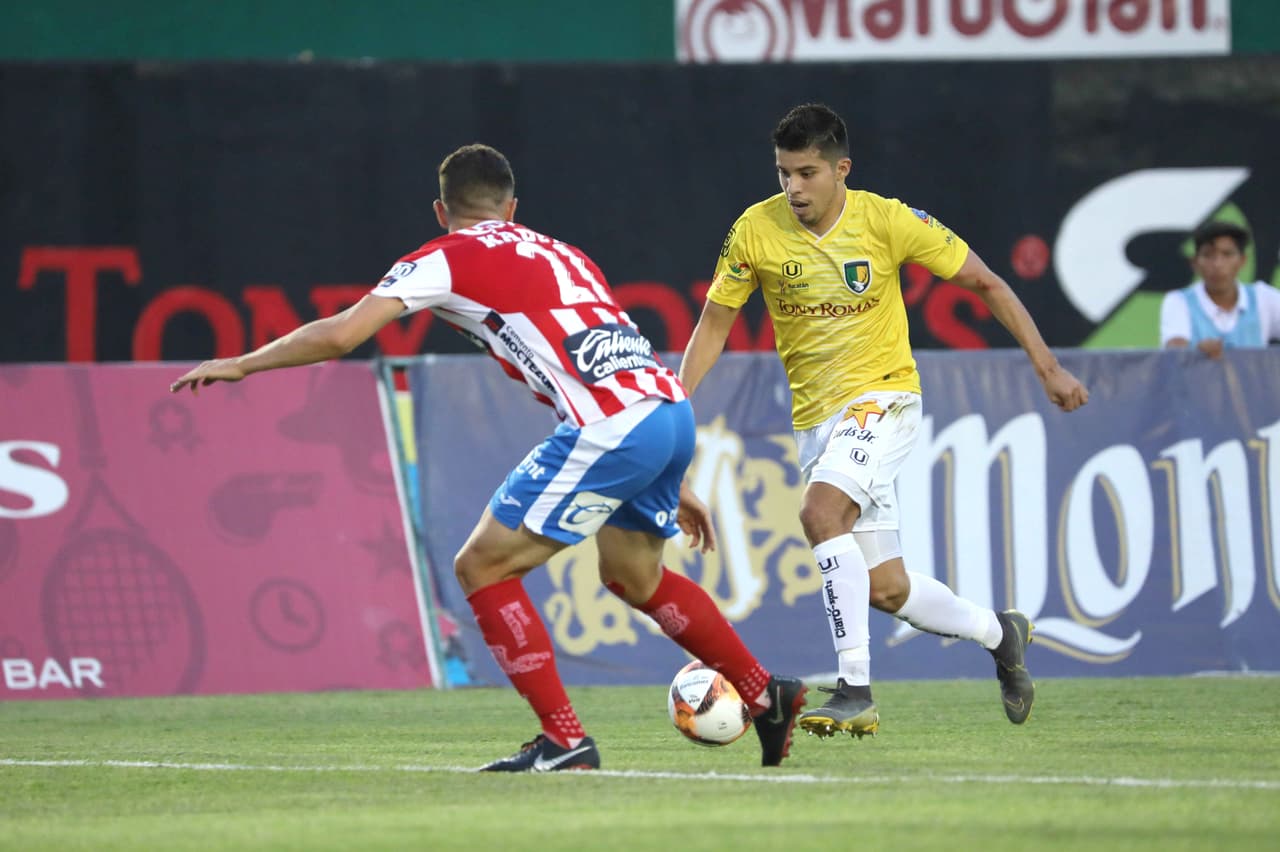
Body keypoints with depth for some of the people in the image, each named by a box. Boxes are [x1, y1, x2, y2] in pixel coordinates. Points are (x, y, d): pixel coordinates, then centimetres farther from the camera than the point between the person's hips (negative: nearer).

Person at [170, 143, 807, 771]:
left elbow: (338, 335, 0)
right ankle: (769, 698, 34)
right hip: (673, 410, 8)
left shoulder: (446, 259, 8)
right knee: (633, 574, 30)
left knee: (482, 567, 4)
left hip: (609, 433, -8)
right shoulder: (558, 253, 29)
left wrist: (240, 365, 13)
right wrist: (670, 482, 34)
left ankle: (563, 741, 0)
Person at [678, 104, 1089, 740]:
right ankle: (999, 633, 34)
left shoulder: (887, 221, -13)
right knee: (887, 590, 6)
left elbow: (985, 283, -3)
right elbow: (715, 321, 6)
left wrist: (1047, 368, -4)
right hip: (815, 417, 4)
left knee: (820, 512, -31)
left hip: (881, 399, -4)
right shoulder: (756, 231, -6)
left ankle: (855, 690, -29)